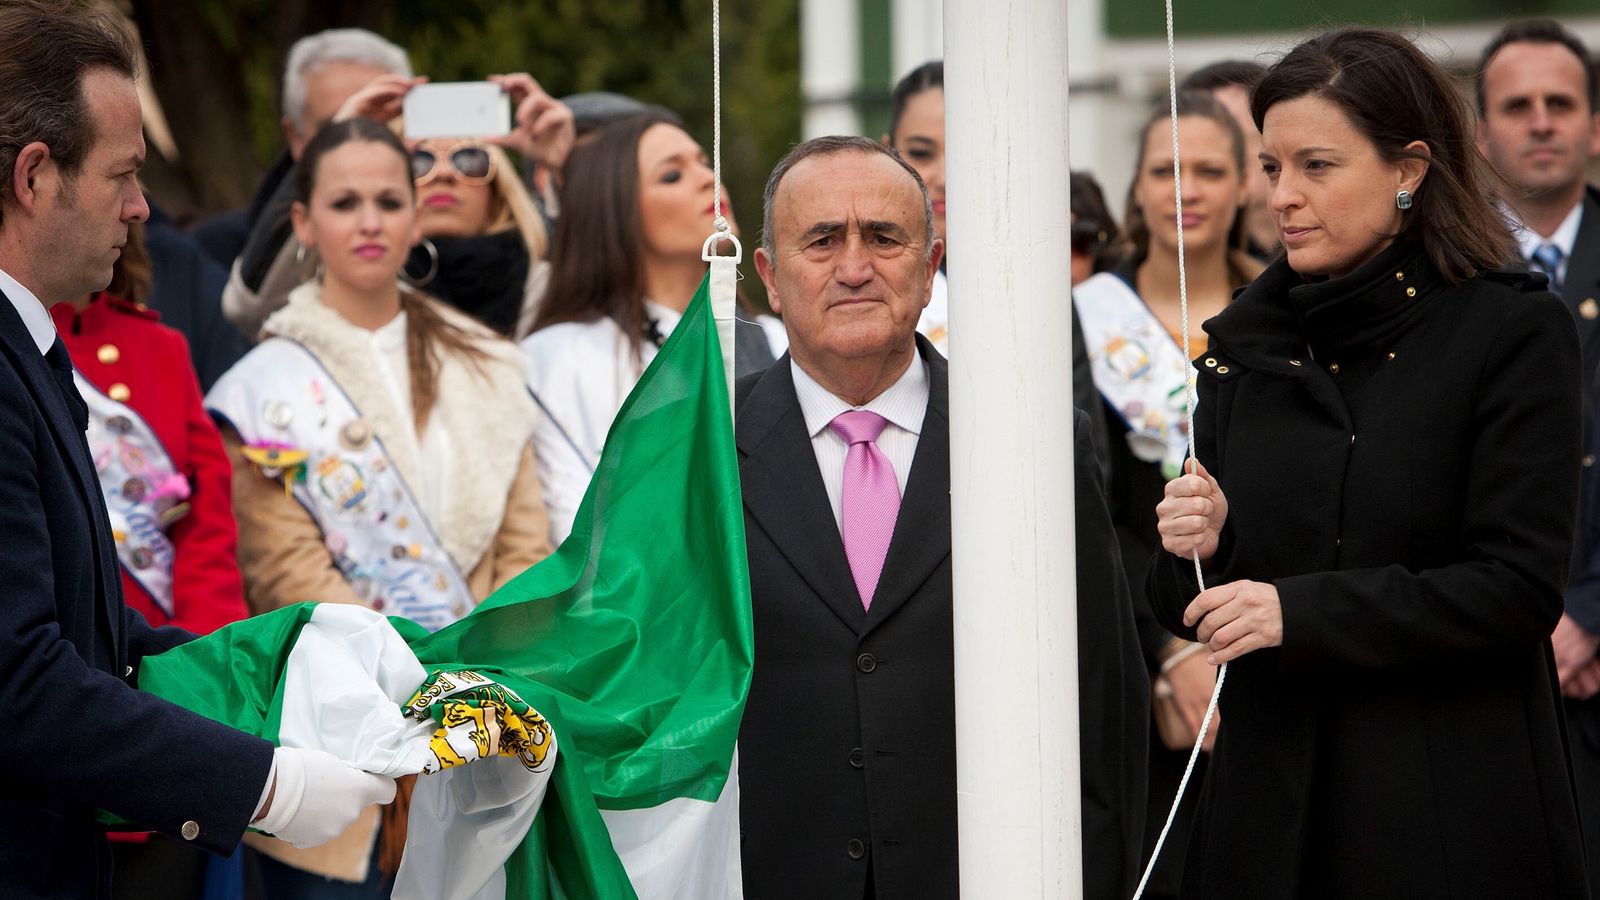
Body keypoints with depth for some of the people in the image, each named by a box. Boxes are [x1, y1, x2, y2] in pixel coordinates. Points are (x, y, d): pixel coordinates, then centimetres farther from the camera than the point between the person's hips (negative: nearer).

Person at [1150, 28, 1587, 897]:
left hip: (1452, 819, -4)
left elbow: (1520, 592, -13)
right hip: (1272, 801, 4)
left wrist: (1303, 611, -20)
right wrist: (1194, 548, -9)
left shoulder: (1516, 332, -6)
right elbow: (1191, 606, 14)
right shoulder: (1245, 340, 9)